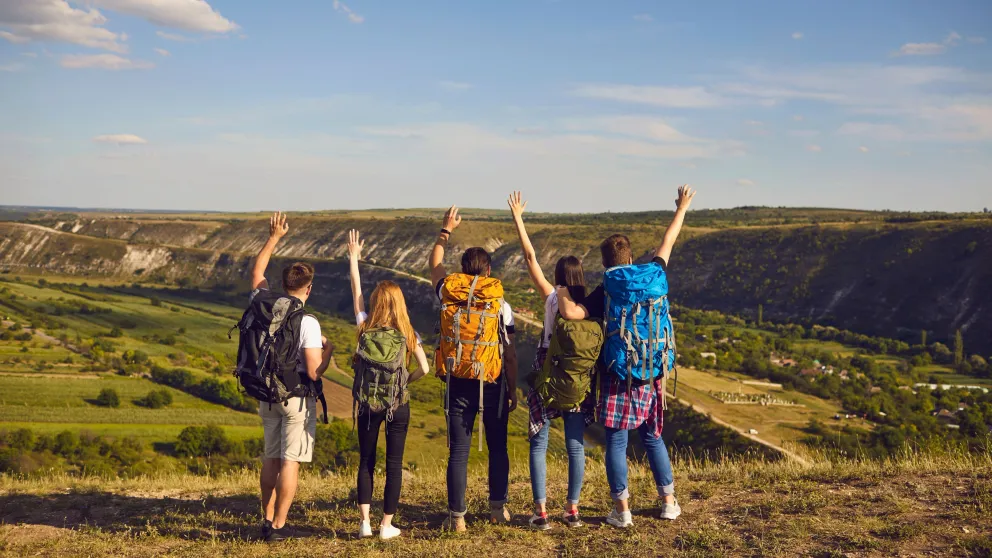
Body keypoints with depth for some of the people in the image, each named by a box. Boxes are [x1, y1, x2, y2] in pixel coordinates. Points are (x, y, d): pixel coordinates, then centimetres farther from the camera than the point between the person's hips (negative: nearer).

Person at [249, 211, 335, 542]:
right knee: (290, 461, 0)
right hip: (297, 395, -6)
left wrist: (274, 238, 23)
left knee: (271, 457, 15)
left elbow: (256, 272, 18)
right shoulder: (308, 323, -18)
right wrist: (327, 351, 0)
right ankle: (278, 526, 2)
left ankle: (268, 520, 19)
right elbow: (314, 373, -19)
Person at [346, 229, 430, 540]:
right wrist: (405, 382, 7)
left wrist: (354, 257, 17)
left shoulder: (365, 328, -4)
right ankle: (386, 526, 11)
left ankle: (365, 523, 10)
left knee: (365, 462, 13)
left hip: (369, 403, 1)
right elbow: (424, 369, -11)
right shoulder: (408, 334, -5)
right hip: (398, 404, -1)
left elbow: (356, 291, 8)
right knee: (394, 465, 7)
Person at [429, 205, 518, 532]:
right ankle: (498, 508, 22)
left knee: (459, 451, 2)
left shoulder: (448, 293, -1)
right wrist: (512, 391, 8)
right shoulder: (500, 303, -4)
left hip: (458, 383, 1)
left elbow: (435, 265, 21)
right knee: (497, 448, 15)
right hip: (493, 383, -1)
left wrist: (446, 231, 33)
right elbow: (510, 353, -1)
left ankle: (457, 517, 3)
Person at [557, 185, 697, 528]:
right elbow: (667, 243, 15)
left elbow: (570, 312, -23)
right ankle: (669, 501, 24)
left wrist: (561, 291, -3)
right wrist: (681, 209, 29)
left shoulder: (604, 293, -10)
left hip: (618, 377, -4)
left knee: (616, 443, 3)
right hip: (652, 376, 4)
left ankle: (622, 510, 4)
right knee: (653, 438, 18)